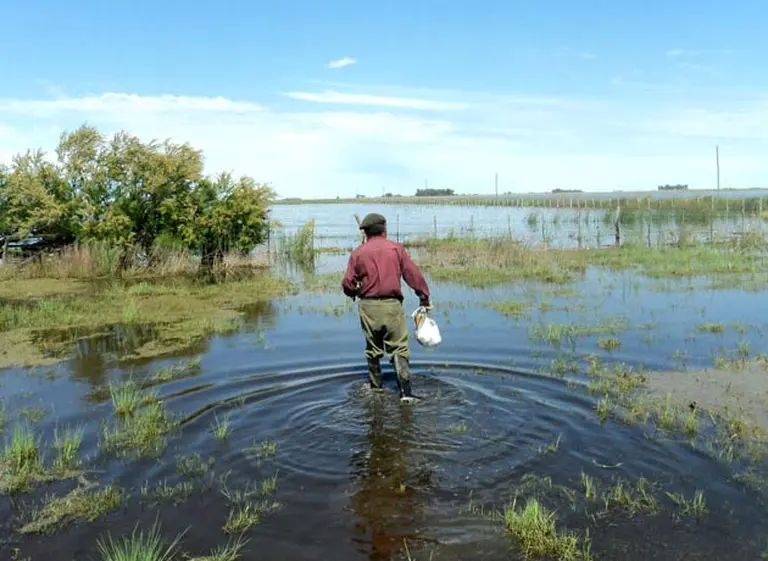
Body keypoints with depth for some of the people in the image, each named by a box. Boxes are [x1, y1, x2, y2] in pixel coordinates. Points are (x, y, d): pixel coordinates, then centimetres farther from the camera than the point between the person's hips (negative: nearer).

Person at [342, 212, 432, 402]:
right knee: (399, 349, 2)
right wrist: (424, 297, 8)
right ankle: (405, 391, -8)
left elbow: (348, 283, -1)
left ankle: (376, 386, 29)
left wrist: (354, 293, 21)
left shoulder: (358, 252, 2)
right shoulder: (396, 249, 1)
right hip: (392, 305, -1)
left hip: (368, 306, 2)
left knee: (373, 349, 18)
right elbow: (413, 274, -1)